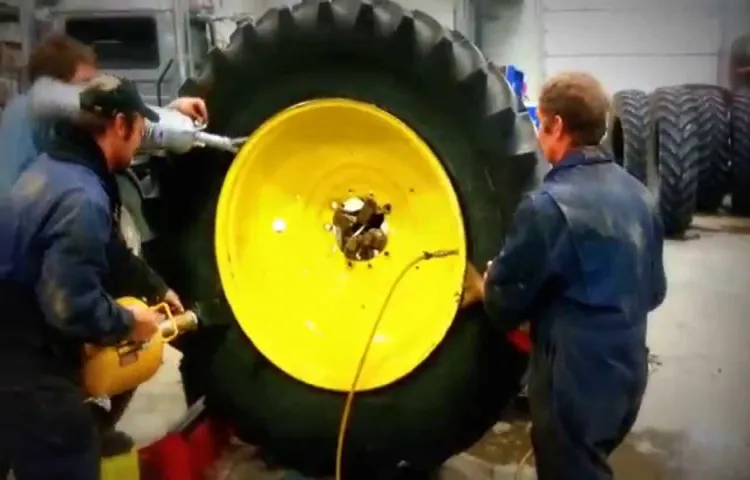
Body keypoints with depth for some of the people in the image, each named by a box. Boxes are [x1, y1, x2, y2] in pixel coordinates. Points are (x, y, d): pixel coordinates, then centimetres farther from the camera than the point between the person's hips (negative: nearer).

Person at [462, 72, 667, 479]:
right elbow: (654, 291, 13)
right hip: (628, 370, 8)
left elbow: (505, 301, -13)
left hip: (575, 380, -8)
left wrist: (481, 287, 7)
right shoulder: (637, 194, 4)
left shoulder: (549, 204, -22)